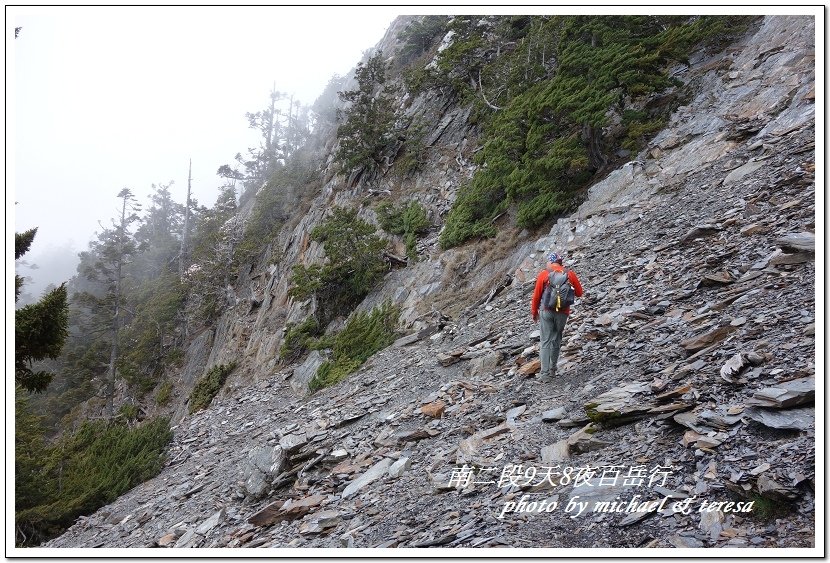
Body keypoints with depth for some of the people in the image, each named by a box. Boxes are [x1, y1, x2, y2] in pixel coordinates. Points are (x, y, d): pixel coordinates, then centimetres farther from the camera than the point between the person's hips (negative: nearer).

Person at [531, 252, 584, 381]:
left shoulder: (543, 274, -2)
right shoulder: (570, 274, 2)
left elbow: (536, 295, 0)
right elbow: (579, 293, 9)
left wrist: (534, 311, 13)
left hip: (546, 311, -2)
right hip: (563, 312, 2)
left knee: (546, 342, 1)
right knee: (556, 340, 17)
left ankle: (545, 374, -5)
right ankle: (553, 370, 25)